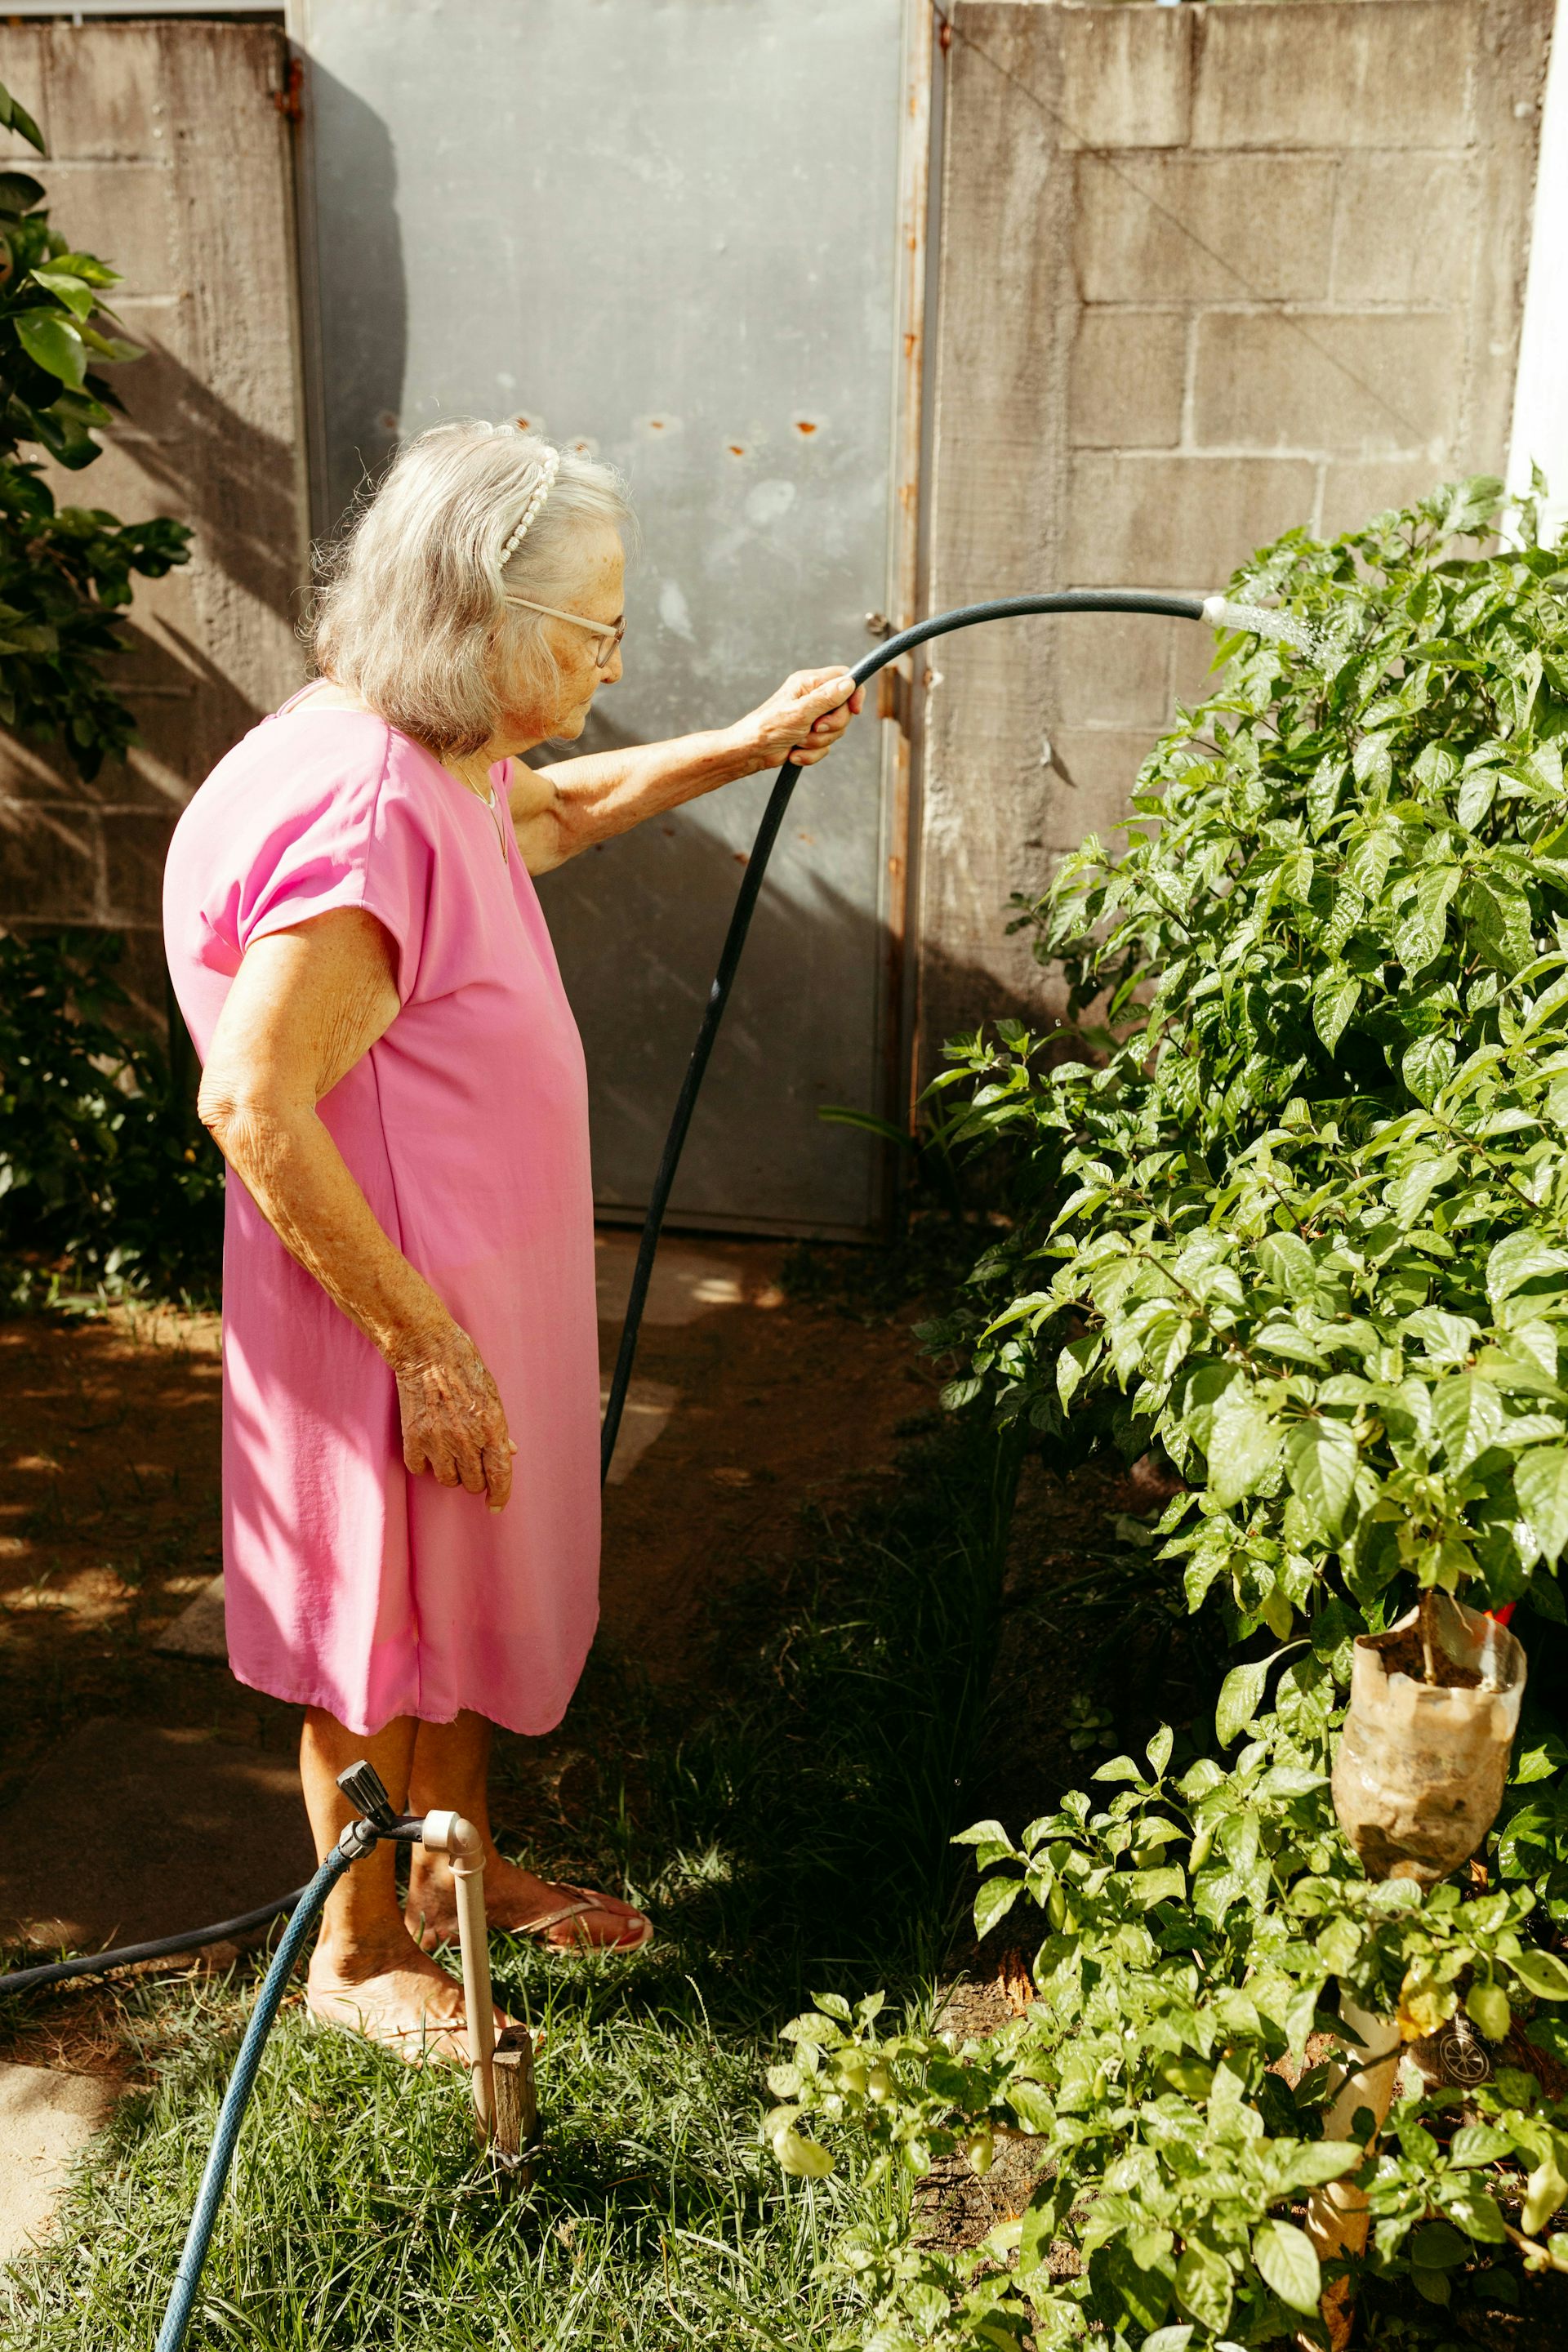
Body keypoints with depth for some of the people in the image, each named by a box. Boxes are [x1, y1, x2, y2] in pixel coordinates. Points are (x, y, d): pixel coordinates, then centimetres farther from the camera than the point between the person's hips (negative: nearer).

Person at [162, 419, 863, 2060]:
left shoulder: (437, 759, 4)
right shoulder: (361, 810, -28)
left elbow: (559, 808, 29)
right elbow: (254, 1107, -30)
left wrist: (748, 746, 25)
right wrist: (426, 1343, -25)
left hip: (478, 1279, 10)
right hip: (389, 1306, -10)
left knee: (469, 1596, 24)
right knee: (384, 1620, 10)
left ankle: (458, 1870, 46)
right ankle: (358, 1949, 34)